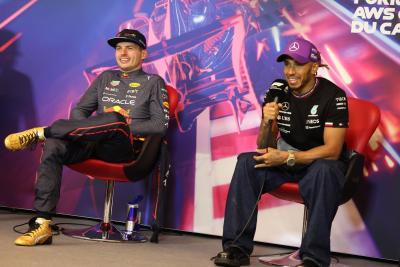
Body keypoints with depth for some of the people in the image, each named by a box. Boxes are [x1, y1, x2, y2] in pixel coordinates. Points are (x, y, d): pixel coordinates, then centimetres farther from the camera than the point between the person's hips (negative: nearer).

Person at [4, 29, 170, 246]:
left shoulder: (153, 82, 12)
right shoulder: (105, 78, 26)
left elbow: (161, 125, 0)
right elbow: (79, 110, 21)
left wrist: (125, 126, -11)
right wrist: (87, 129, -2)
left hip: (125, 148, -4)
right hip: (92, 145, 4)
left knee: (115, 119, -38)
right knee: (53, 146, -27)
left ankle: (39, 132, -29)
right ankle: (42, 224, -34)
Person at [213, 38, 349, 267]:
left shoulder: (333, 96, -16)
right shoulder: (277, 91, -5)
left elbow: (332, 151, -22)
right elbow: (263, 147, -5)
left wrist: (286, 158, -30)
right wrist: (267, 123, -27)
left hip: (323, 164, -4)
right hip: (286, 160, 4)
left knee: (323, 171, -38)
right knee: (246, 162, -20)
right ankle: (237, 248, -20)